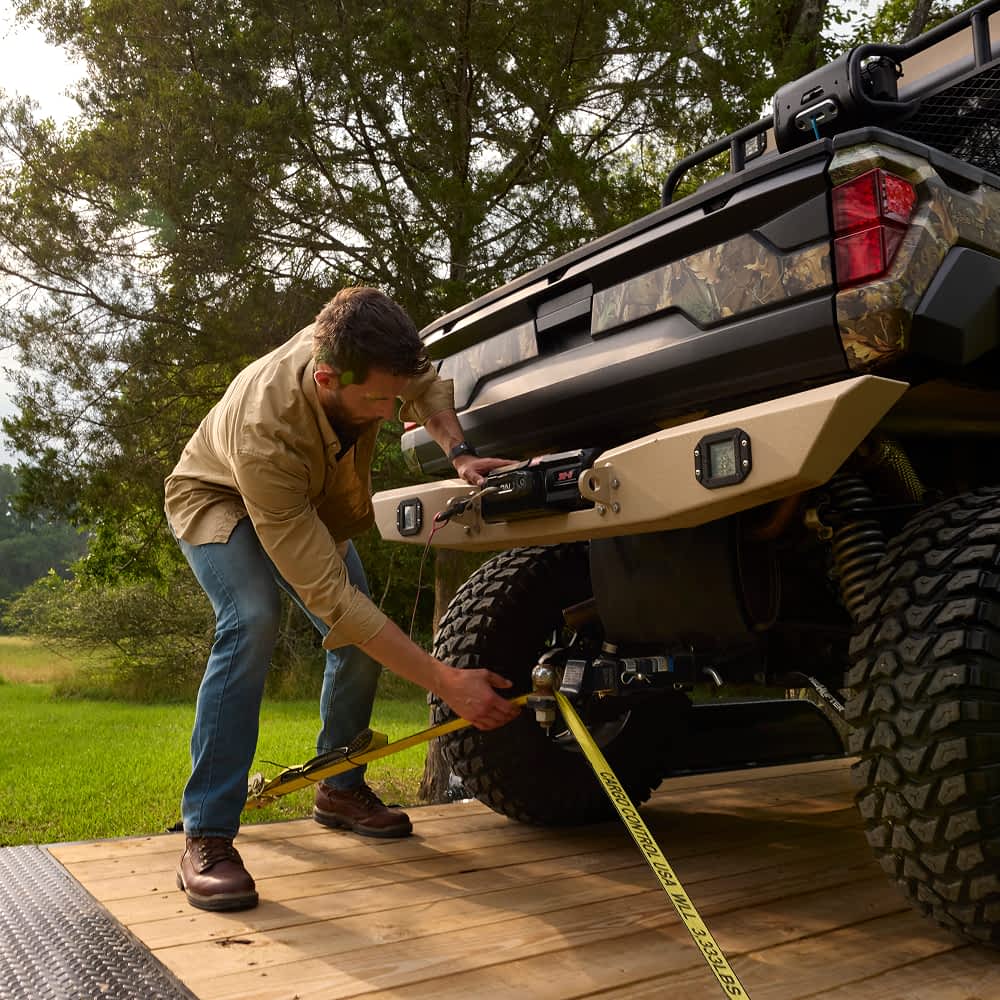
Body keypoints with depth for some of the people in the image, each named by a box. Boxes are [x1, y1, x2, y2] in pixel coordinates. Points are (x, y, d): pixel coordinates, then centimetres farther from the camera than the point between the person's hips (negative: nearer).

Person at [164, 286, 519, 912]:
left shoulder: (359, 352, -32)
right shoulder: (267, 434, -46)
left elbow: (429, 384, -5)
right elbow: (329, 597, -45)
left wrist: (459, 452, -26)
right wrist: (446, 682, -46)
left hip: (313, 503, 6)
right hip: (218, 500, -6)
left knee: (365, 639, -5)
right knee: (253, 620, -34)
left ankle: (340, 790, 18)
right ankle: (206, 839, -25)